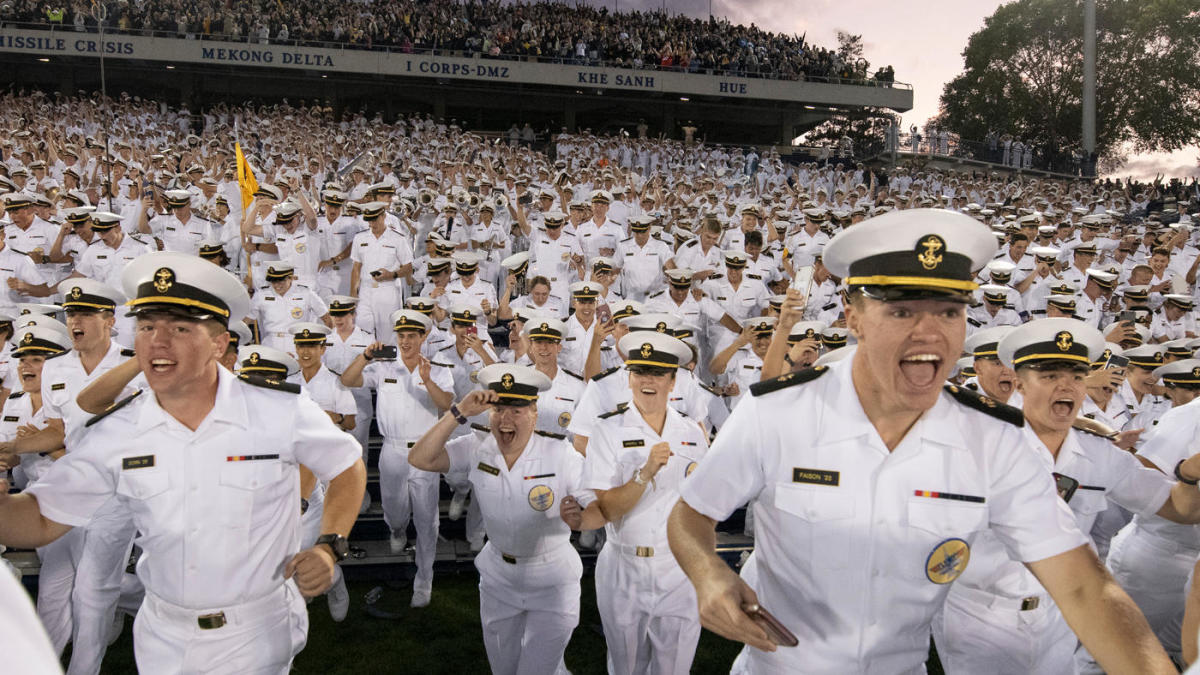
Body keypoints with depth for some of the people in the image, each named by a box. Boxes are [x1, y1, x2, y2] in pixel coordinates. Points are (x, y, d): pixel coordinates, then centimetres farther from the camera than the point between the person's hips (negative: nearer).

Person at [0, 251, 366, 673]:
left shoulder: (282, 411, -16)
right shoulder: (115, 434, -8)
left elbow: (347, 468, -2)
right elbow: (43, 520, -5)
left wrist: (329, 548, -14)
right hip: (164, 639, 4)